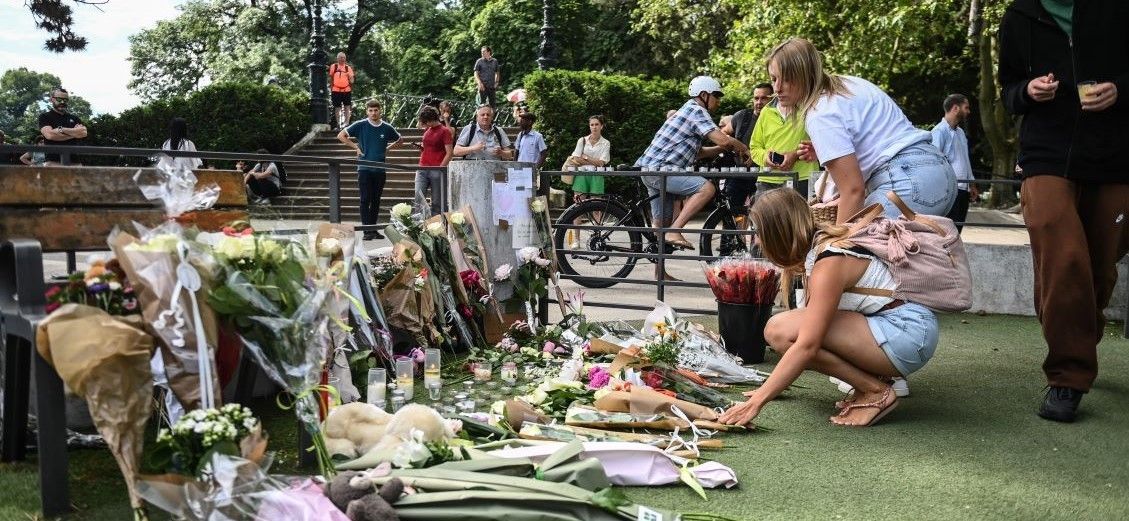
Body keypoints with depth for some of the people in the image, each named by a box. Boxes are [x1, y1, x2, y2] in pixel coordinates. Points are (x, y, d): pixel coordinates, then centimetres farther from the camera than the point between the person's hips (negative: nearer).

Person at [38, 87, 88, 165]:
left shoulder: (74, 118, 21)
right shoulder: (45, 117, 10)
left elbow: (83, 132, 2)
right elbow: (49, 135, -8)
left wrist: (61, 130, -6)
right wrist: (74, 133, -1)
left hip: (74, 162, 4)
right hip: (53, 162, -4)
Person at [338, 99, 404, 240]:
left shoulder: (387, 128, 4)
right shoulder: (360, 125, -2)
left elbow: (400, 140, 20)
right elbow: (341, 136, 3)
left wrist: (387, 149, 8)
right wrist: (356, 147, -2)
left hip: (380, 169, 3)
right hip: (364, 169, -3)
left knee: (376, 200, 9)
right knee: (365, 200, -4)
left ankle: (373, 229, 17)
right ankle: (367, 231, -3)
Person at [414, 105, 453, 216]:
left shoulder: (444, 131, -4)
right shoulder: (426, 130, 16)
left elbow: (450, 153, -8)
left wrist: (440, 169, -13)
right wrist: (422, 146, 9)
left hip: (437, 171, -6)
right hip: (422, 169, 6)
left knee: (436, 203, 0)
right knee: (418, 198, -7)